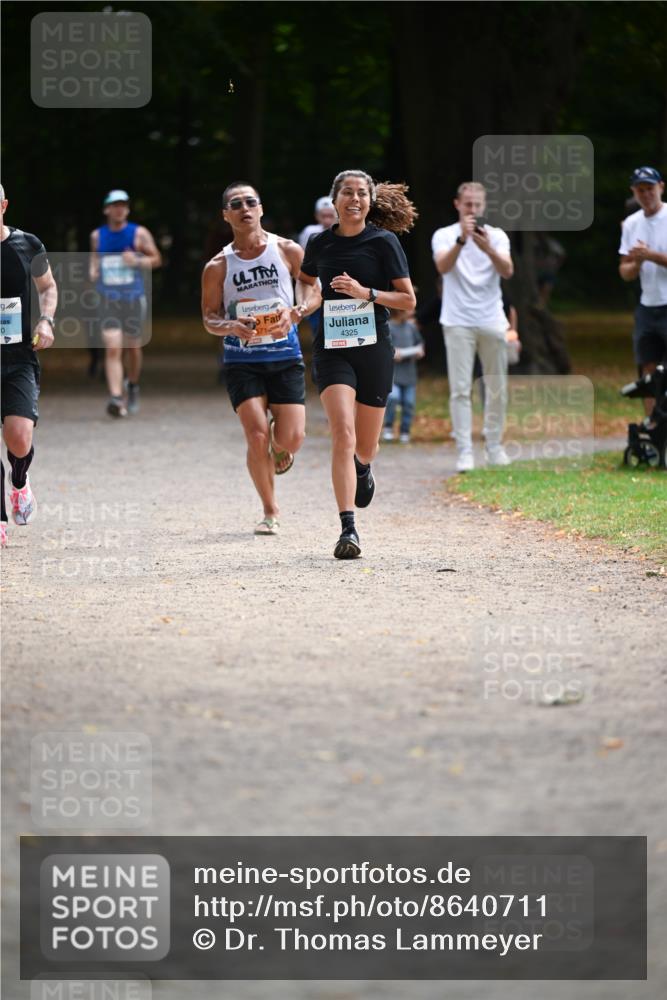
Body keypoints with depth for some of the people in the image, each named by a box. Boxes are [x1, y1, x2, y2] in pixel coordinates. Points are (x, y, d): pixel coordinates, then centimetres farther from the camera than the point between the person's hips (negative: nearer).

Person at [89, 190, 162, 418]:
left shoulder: (139, 234, 0)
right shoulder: (97, 235, 8)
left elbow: (156, 259, 4)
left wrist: (137, 261, -15)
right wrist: (93, 270, 3)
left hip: (134, 299, 0)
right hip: (108, 300, 1)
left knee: (133, 347, 11)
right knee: (112, 348, -13)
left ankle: (133, 385, 39)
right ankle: (116, 399, -21)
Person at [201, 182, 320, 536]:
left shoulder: (288, 251, 1)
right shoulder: (218, 267, 1)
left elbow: (314, 293, 7)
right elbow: (209, 317, 5)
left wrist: (295, 313, -14)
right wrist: (231, 327, -17)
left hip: (285, 356, 0)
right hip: (242, 360, 0)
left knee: (291, 439, -8)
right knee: (257, 436, -12)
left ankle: (280, 448, 32)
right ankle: (270, 511, 7)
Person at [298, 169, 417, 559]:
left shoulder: (383, 242, -3)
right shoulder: (320, 243, 5)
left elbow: (408, 299, -4)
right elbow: (306, 281, 26)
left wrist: (366, 293, -16)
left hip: (374, 350, 0)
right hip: (332, 350, 0)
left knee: (365, 447, 11)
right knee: (343, 433, -20)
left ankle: (362, 468, 52)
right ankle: (349, 530, -22)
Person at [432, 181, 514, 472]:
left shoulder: (496, 235, 5)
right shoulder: (444, 235, 2)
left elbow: (507, 271, -11)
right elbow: (443, 266, -17)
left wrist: (488, 249, -29)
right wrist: (461, 240, -31)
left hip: (492, 321, 2)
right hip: (458, 322, -2)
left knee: (497, 388, 6)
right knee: (460, 388, -7)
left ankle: (494, 446, 17)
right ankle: (464, 451, -8)